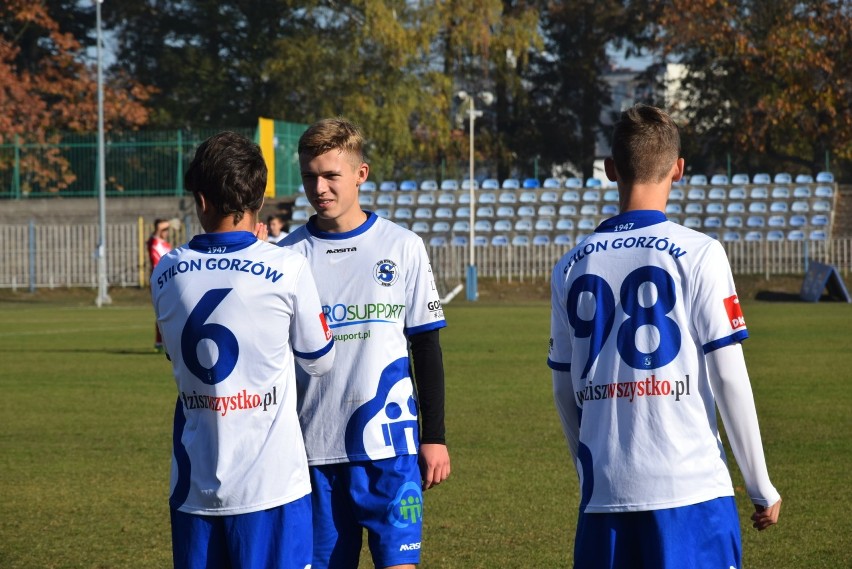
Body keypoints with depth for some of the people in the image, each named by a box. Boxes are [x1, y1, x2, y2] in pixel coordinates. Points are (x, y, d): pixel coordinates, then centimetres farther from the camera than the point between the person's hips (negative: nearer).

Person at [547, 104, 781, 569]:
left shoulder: (573, 266, 9)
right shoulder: (697, 254, -4)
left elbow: (565, 392, 14)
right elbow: (728, 378, -5)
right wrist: (761, 487, 3)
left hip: (604, 492, 4)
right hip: (691, 486, -4)